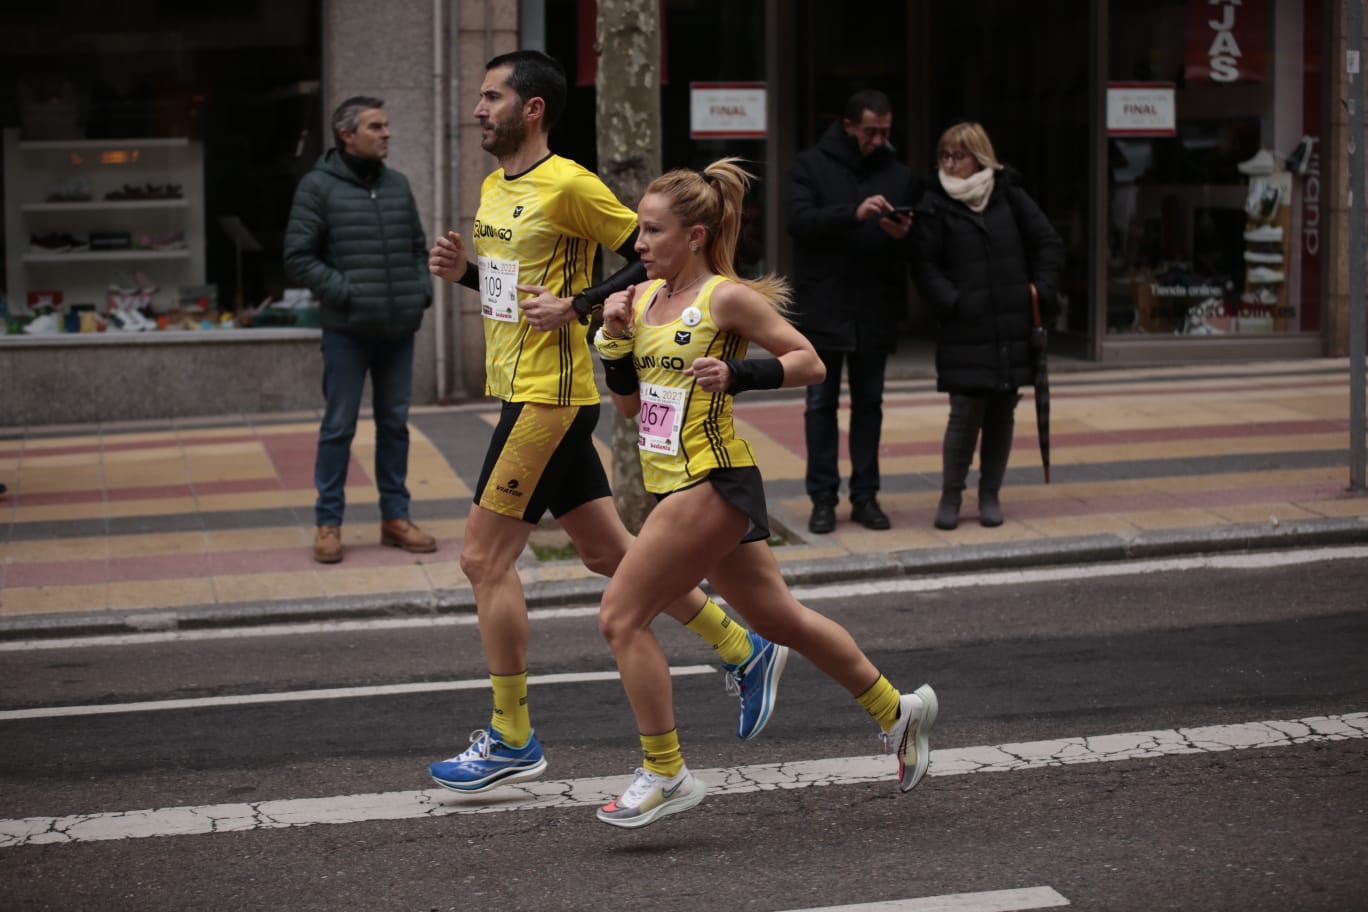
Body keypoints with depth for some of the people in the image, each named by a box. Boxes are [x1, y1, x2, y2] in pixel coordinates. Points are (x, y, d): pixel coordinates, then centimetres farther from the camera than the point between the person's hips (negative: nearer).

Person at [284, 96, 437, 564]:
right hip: (347, 331, -5)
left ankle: (395, 517, 20)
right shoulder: (318, 186, -5)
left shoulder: (397, 185, 11)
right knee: (339, 427, 1)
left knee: (395, 424, 11)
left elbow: (418, 247, 20)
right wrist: (346, 293, -15)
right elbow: (298, 257, -9)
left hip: (398, 331, 5)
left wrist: (422, 289, 3)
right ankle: (328, 523, 9)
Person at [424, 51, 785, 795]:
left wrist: (578, 306, -19)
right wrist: (464, 271, 7)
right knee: (608, 552, 13)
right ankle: (746, 653, 24)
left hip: (550, 398, -9)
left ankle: (512, 741, 4)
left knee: (484, 560, -6)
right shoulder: (495, 189, 13)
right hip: (520, 394, 9)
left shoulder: (568, 185, -14)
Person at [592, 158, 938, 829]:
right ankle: (897, 712, 32)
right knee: (780, 620, 17)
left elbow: (809, 363, -7)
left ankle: (665, 773, 0)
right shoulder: (647, 297, 10)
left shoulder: (725, 297, -11)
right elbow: (629, 403, 15)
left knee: (621, 616, -10)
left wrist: (738, 375, -21)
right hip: (677, 486, 9)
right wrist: (614, 341, 0)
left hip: (713, 483, -9)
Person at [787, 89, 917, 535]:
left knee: (869, 404, 8)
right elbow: (799, 221, -14)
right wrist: (853, 214, -26)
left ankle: (865, 496, 15)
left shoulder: (898, 174, 9)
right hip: (822, 308, -3)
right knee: (821, 405, 2)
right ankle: (823, 498, 8)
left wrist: (903, 235, -14)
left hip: (875, 311, 3)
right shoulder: (812, 165, 0)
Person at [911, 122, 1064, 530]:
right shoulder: (935, 205, -1)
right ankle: (950, 496, 9)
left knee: (1002, 415, 7)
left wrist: (1042, 290, 2)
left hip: (1013, 327, 3)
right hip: (965, 331, -3)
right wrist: (951, 303, -14)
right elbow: (925, 266, -3)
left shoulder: (1010, 196, 6)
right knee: (966, 414, -7)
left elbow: (1049, 244, 12)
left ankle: (990, 495, 20)